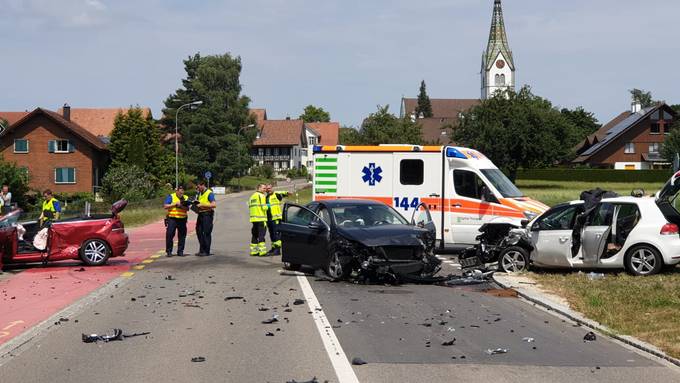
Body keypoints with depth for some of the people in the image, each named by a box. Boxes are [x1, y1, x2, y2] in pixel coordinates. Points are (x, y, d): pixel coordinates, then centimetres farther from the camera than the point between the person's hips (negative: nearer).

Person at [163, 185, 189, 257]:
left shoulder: (185, 198, 11)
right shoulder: (171, 196, 3)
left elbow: (187, 209, 1)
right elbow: (165, 206, -6)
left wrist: (181, 206, -17)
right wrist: (175, 204, -11)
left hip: (182, 219, 3)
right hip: (172, 219, -3)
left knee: (182, 235, 4)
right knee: (169, 235, -6)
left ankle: (180, 251, 13)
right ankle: (168, 251, 1)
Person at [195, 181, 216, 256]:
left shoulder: (209, 193, -10)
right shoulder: (199, 194, 15)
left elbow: (214, 205, -20)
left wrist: (202, 205, -22)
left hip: (207, 214, -9)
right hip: (200, 214, 9)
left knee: (206, 233, -4)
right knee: (199, 231, 9)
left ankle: (206, 251, 1)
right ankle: (202, 250, 18)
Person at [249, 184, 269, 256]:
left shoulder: (252, 196, 19)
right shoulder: (261, 196, -8)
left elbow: (250, 206, 18)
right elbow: (264, 207, -16)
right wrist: (267, 206, 6)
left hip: (253, 218, 8)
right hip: (261, 218, -8)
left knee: (255, 235, 12)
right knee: (261, 234, -8)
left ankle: (253, 251, 14)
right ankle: (262, 251, -11)